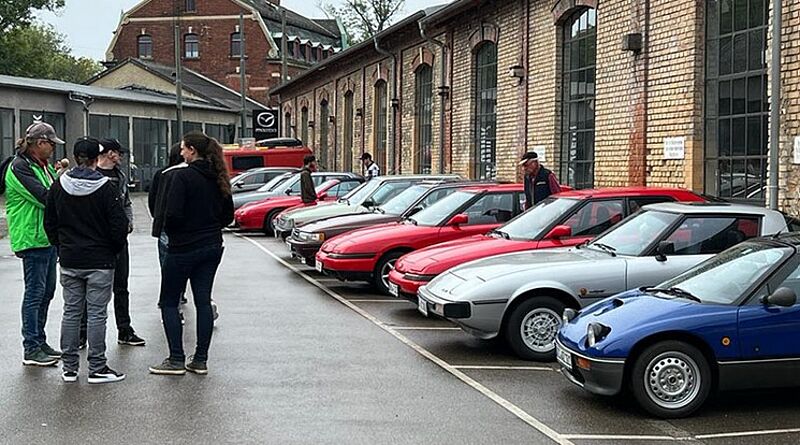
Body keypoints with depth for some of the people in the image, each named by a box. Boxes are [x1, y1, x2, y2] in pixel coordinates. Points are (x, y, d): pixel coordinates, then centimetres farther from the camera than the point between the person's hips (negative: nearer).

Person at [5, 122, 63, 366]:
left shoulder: (44, 166, 16)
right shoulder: (19, 167, -14)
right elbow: (44, 197, -22)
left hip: (49, 237, 9)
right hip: (32, 239, -9)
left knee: (46, 291, 15)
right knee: (35, 293, -5)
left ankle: (40, 341, 25)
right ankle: (31, 349, 1)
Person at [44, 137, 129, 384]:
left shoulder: (58, 186, 1)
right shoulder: (106, 187, -13)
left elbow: (49, 223, 7)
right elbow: (119, 225, -12)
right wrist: (115, 250, 4)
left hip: (69, 261, 4)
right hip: (100, 261, -4)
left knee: (71, 312, 11)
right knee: (97, 313, 1)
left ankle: (69, 368, 16)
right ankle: (97, 368, 5)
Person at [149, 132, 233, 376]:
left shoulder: (181, 175, -15)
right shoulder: (218, 178, 6)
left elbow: (173, 213, -21)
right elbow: (228, 215, 12)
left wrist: (169, 230, -1)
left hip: (183, 248, -7)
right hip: (212, 247, 7)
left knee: (169, 303, 5)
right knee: (203, 301, 10)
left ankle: (176, 360, 4)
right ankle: (200, 360, 13)